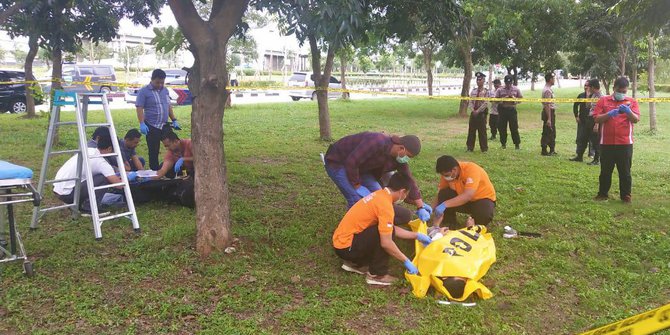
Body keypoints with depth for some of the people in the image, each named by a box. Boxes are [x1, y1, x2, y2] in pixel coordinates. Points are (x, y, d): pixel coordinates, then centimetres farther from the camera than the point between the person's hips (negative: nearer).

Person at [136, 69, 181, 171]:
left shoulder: (165, 90, 11)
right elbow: (139, 108, -11)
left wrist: (174, 120, 14)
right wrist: (142, 124, -20)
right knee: (153, 152, 2)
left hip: (165, 125, 5)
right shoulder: (144, 91, -7)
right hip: (152, 127, -5)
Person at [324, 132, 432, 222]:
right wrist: (357, 186, -24)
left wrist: (421, 207, -3)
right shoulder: (377, 143, -36)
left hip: (359, 167, 8)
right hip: (337, 162, -8)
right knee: (358, 200, -20)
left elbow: (408, 180, -2)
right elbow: (351, 162, -35)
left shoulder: (400, 157, -9)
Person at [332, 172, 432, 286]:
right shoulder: (385, 204, -21)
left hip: (342, 240, 9)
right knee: (384, 235, -17)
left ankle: (355, 263, 19)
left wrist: (416, 236, 22)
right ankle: (377, 275, -3)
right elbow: (386, 243, -23)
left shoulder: (380, 195, 8)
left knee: (385, 231, 14)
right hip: (345, 247, -9)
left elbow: (392, 229, 18)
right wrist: (406, 261, -12)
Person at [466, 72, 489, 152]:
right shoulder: (473, 91, 9)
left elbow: (485, 103, -12)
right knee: (471, 130, 6)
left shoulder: (486, 91, -6)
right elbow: (470, 102, 7)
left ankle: (484, 148, 8)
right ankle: (470, 147, 14)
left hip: (482, 113, -4)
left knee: (482, 131, 0)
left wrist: (478, 111, -16)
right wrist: (472, 110, -8)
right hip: (473, 113, 4)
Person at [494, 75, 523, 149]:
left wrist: (515, 100, -10)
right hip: (502, 110, 1)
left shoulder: (516, 89, 7)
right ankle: (503, 143, 17)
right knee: (502, 128, 4)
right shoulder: (500, 90, 5)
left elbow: (521, 98, 10)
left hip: (512, 109, -1)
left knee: (514, 127, -2)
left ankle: (517, 143, 7)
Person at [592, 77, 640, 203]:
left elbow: (636, 119, -5)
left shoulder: (632, 102, 6)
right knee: (605, 170, 8)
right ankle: (603, 193, 19)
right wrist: (609, 114, -19)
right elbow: (597, 119, -2)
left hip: (625, 143, 0)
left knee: (625, 171, 5)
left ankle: (626, 195, 14)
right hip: (607, 143, 0)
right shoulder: (603, 100, 5)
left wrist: (628, 111, -23)